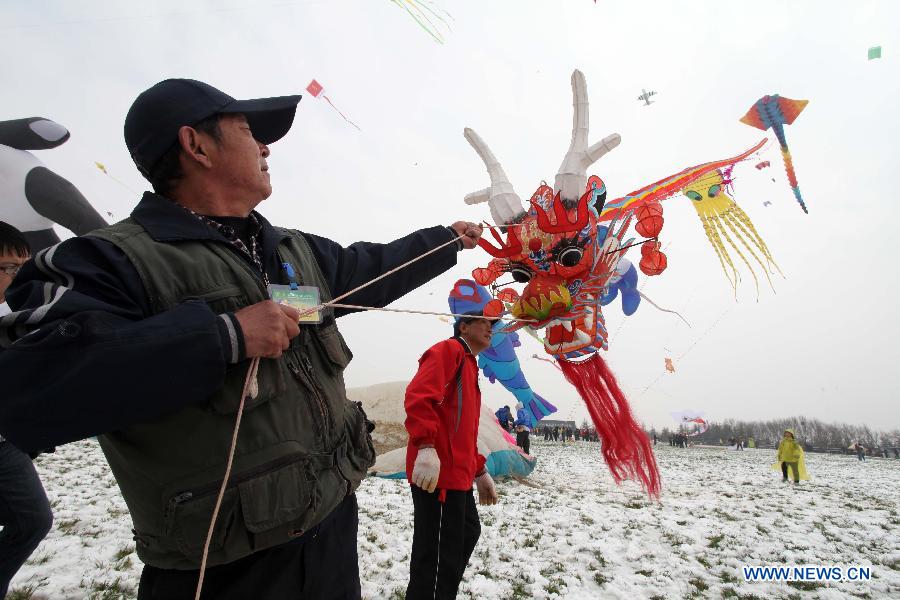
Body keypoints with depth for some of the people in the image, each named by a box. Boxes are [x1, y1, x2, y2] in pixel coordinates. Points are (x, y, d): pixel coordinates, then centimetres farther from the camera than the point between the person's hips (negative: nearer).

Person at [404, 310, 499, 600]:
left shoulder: (469, 365, 25)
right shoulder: (448, 350, -6)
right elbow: (418, 395, -24)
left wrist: (480, 471, 25)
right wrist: (425, 447, -33)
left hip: (458, 474, 11)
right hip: (437, 472, -11)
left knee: (467, 533, 24)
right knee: (440, 555, -4)